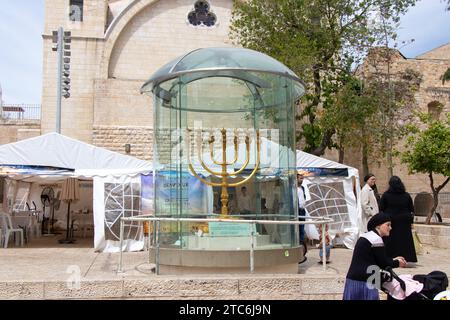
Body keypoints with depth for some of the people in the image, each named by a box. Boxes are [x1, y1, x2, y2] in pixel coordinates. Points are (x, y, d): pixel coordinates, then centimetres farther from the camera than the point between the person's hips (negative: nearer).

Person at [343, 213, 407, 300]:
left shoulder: (365, 237, 15)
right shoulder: (376, 240, -14)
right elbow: (384, 264, -6)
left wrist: (393, 260, 20)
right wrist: (397, 263, 11)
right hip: (364, 283, -9)